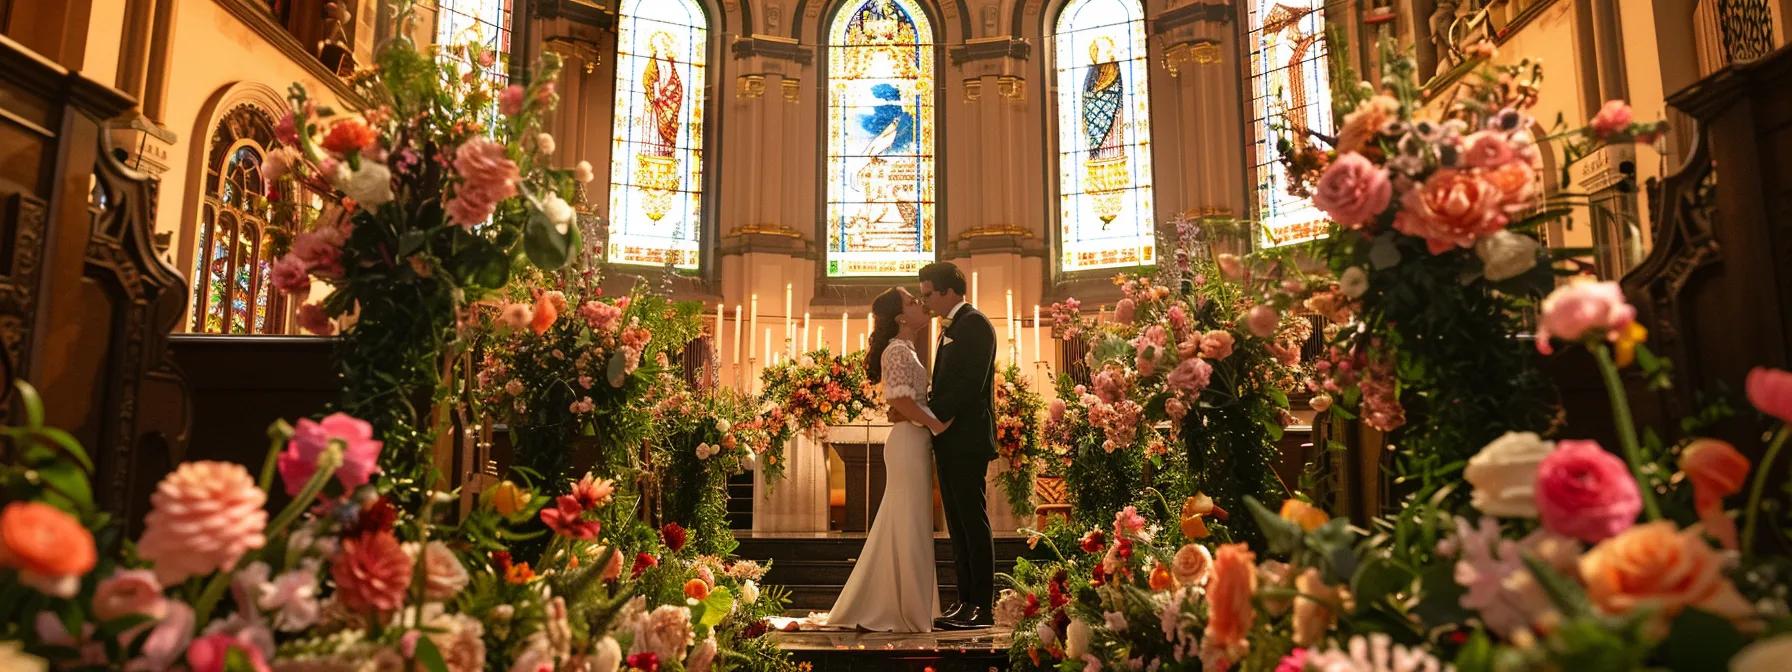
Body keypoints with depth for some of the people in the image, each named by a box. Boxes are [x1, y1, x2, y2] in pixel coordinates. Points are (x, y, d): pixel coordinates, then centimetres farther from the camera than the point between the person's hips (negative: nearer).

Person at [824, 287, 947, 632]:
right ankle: (906, 612, 3)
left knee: (898, 527, 13)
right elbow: (901, 400, -21)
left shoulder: (904, 349, 19)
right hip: (910, 442, -10)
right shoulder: (899, 351, -12)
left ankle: (874, 607, 20)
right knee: (908, 527, -5)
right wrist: (935, 424, -15)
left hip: (914, 441, 10)